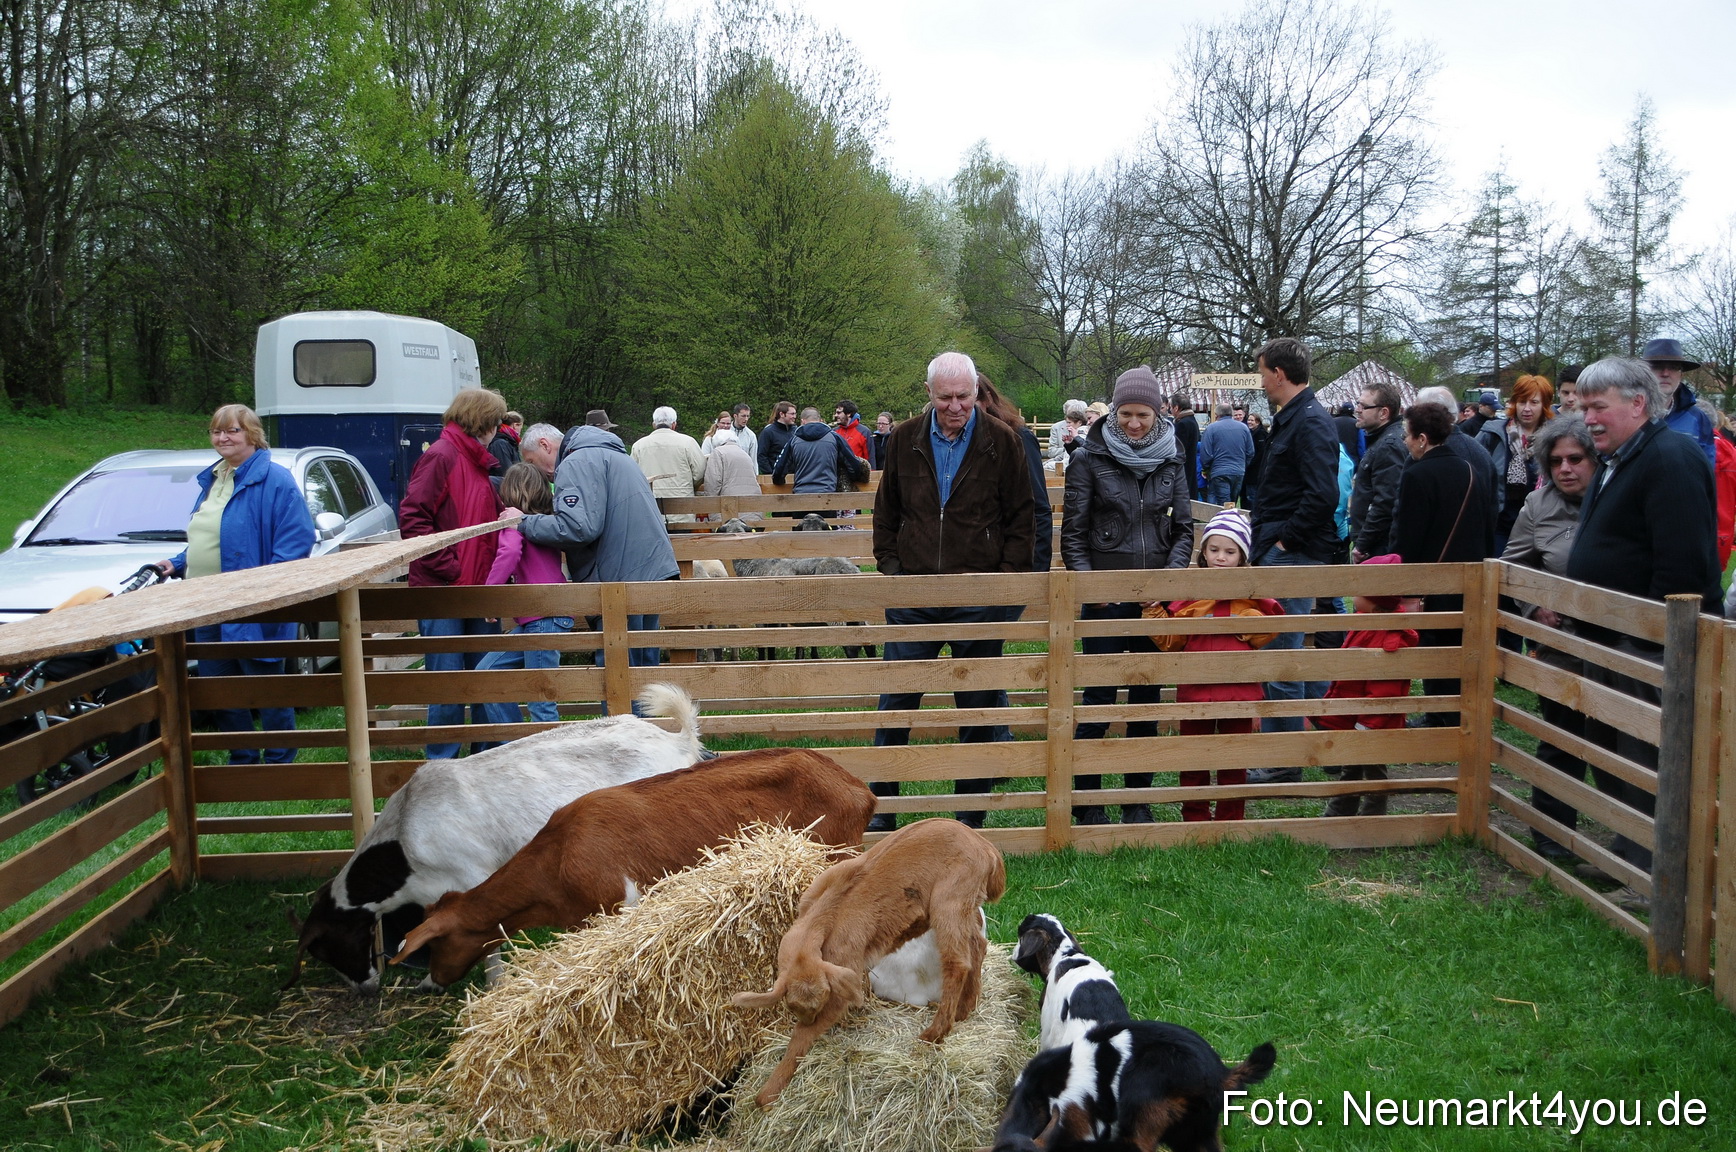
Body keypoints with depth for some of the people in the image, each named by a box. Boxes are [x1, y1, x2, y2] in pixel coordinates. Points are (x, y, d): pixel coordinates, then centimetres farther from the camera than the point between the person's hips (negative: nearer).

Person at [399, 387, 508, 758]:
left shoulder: (475, 461, 17)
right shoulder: (441, 456, -10)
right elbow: (412, 518, -18)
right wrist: (450, 568, -19)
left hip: (478, 589, 8)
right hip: (442, 590, -8)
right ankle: (442, 764, 9)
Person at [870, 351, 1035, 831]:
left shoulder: (1001, 442, -1)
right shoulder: (904, 439, 5)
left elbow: (1020, 517, 3)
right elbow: (886, 512, 14)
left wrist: (1007, 576, -6)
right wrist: (889, 566, 4)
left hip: (978, 597, -1)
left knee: (978, 707, 8)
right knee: (896, 702, 6)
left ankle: (972, 810, 21)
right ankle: (880, 805, 18)